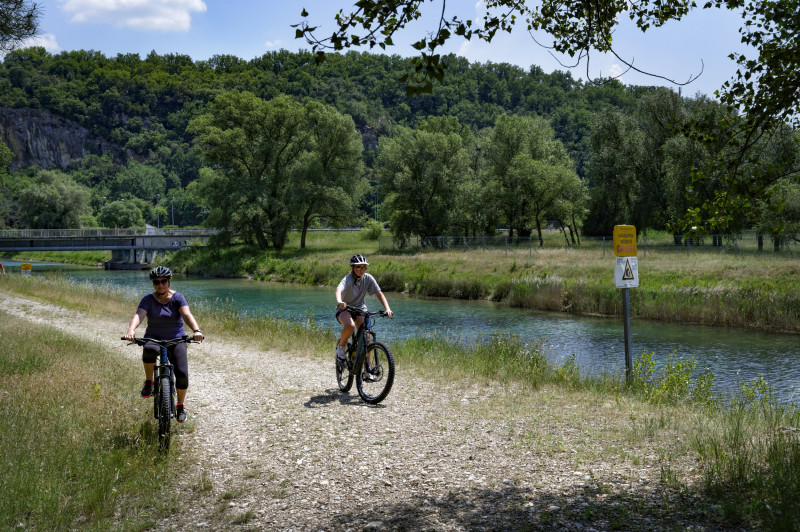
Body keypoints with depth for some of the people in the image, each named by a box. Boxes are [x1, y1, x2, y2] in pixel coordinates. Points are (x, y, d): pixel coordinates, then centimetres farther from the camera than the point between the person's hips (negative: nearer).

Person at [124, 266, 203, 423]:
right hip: (154, 338, 0)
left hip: (176, 339, 0)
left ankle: (181, 405, 10)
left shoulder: (177, 298, -5)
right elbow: (138, 315, -20)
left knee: (182, 373, -17)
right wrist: (130, 330, -42)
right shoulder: (148, 300, -3)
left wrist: (196, 330, -41)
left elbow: (187, 315, -21)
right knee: (149, 349, -38)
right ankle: (148, 382, -14)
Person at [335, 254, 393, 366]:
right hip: (344, 309, -4)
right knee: (350, 326, -35)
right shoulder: (348, 279, -22)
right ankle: (341, 345, -5)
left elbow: (379, 294, -11)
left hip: (360, 308, 4)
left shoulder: (368, 278, -10)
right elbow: (339, 290, -41)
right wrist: (339, 302, -64)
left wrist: (387, 309, -27)